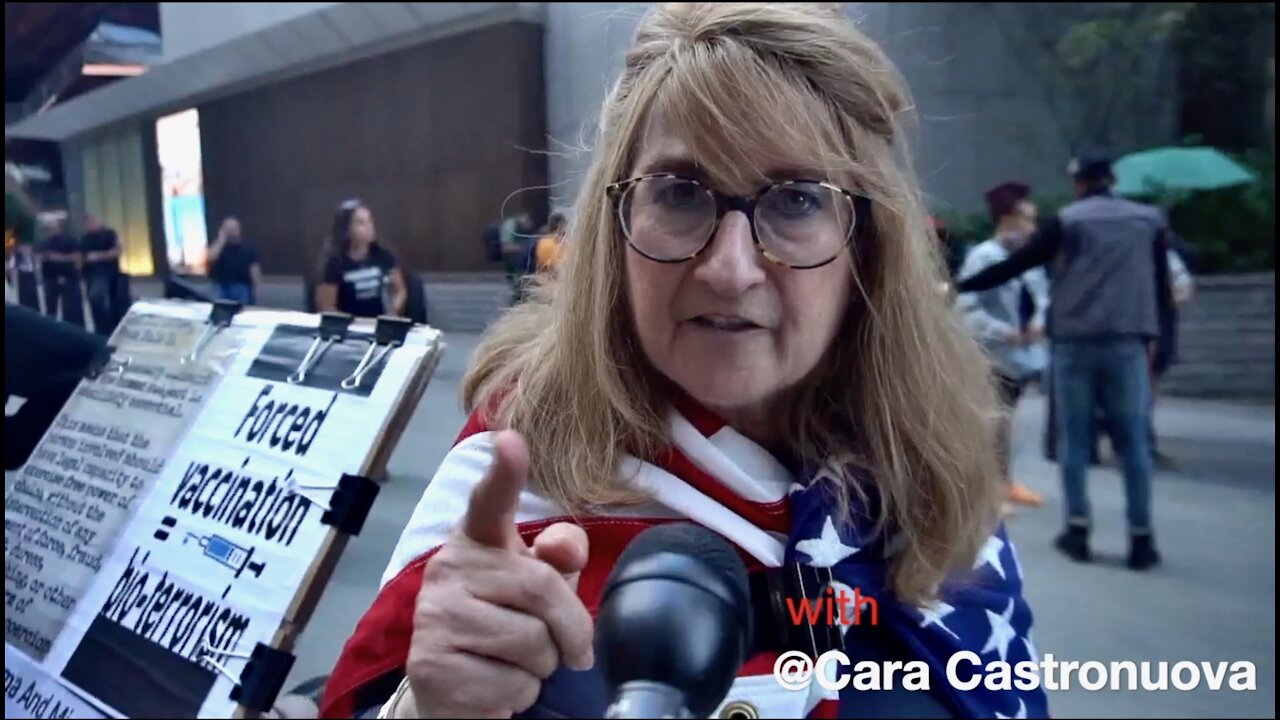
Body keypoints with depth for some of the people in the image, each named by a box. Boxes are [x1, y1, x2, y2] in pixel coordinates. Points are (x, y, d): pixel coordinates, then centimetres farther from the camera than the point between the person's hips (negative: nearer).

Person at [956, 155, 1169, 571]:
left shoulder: (1067, 220, 2)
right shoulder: (1150, 219, 11)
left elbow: (1015, 265, -1)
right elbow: (1161, 284, 12)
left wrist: (959, 287, 5)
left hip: (1075, 341, -1)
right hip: (1127, 341, 2)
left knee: (1075, 437, 7)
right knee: (1133, 440, 5)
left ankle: (1078, 529, 8)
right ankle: (1141, 538, 5)